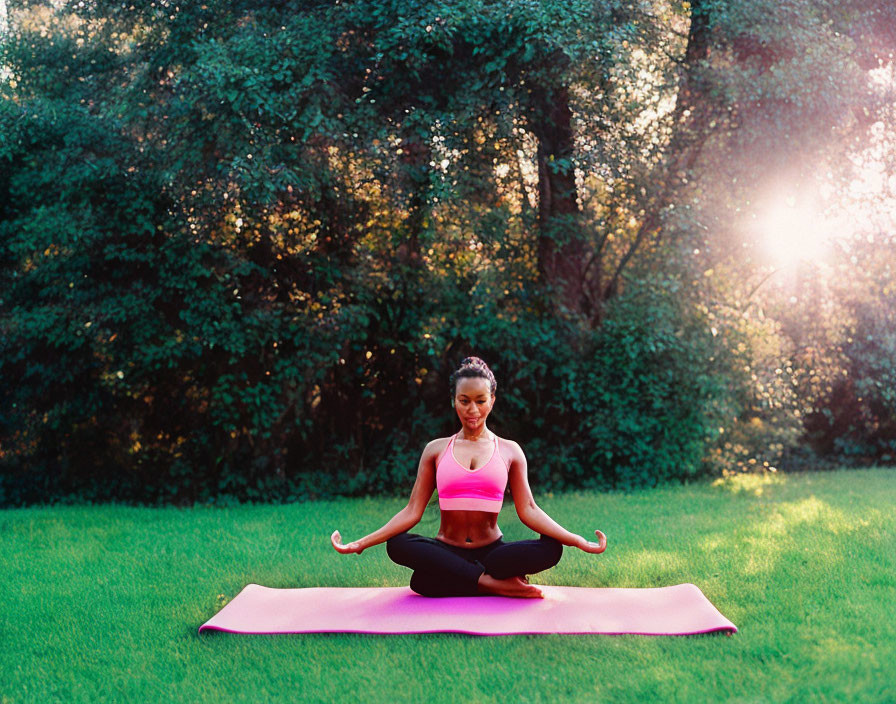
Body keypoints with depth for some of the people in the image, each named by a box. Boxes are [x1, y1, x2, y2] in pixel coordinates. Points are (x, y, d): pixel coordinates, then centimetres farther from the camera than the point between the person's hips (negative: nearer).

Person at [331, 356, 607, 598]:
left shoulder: (509, 451, 8)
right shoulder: (436, 450, 8)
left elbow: (528, 510, 0)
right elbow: (412, 511, 3)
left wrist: (577, 540, -14)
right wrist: (361, 543, -9)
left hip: (492, 550, 0)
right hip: (447, 551, 1)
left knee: (550, 549, -28)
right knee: (397, 545, -31)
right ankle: (492, 583, -26)